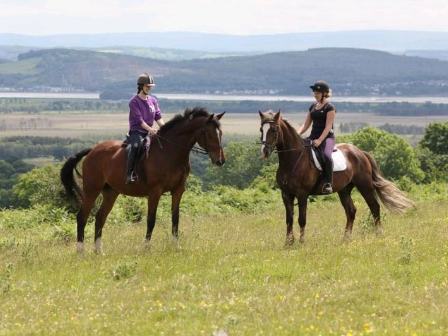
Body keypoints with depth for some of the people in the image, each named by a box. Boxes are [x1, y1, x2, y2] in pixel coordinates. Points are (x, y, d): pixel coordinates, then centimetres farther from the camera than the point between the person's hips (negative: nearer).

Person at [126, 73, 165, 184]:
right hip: (136, 131, -7)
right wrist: (150, 129, -28)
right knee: (136, 146, -36)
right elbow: (139, 120, -16)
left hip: (150, 132, 7)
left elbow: (158, 117, 7)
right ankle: (129, 174, -35)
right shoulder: (134, 101, -7)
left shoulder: (153, 100, 13)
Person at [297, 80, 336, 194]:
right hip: (313, 137, 7)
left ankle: (329, 184, -33)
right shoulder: (313, 107, 16)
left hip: (327, 137, -7)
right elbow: (306, 125, 16)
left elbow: (328, 127, -13)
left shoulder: (329, 107, -4)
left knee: (327, 155, -36)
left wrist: (320, 140, -24)